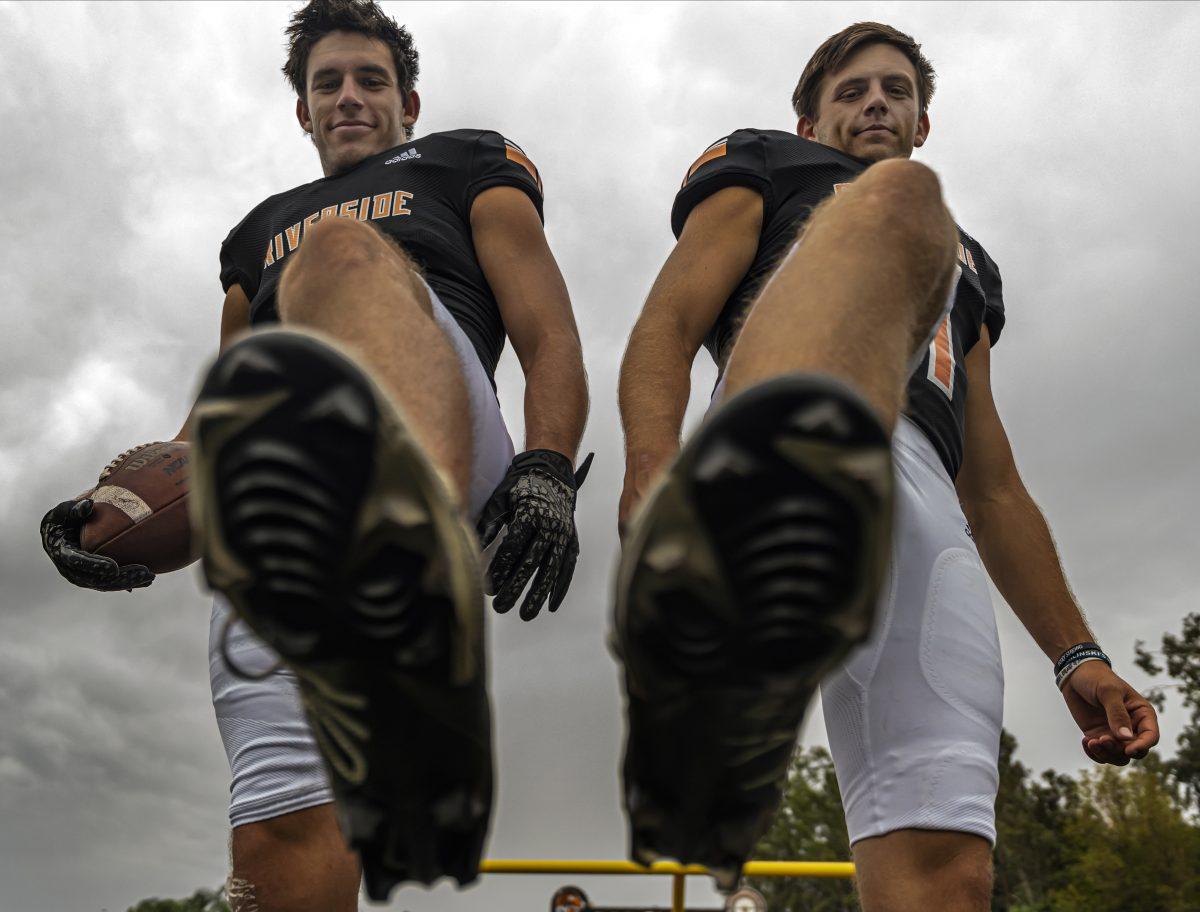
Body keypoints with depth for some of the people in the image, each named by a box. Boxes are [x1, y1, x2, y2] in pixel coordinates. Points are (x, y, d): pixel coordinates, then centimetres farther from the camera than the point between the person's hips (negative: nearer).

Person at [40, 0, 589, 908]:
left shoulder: (469, 166, 28)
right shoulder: (260, 230, 40)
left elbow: (551, 341, 13)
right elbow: (217, 413, 37)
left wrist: (546, 467, -8)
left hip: (455, 461, -4)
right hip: (274, 514, 5)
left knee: (344, 253, -36)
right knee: (281, 836, -14)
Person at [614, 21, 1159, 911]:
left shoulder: (964, 268, 43)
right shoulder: (764, 170, 30)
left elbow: (996, 491, 37)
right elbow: (668, 326, 8)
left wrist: (1077, 655, 26)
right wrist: (653, 470, -14)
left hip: (927, 511, 5)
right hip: (797, 432, -4)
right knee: (897, 203, -33)